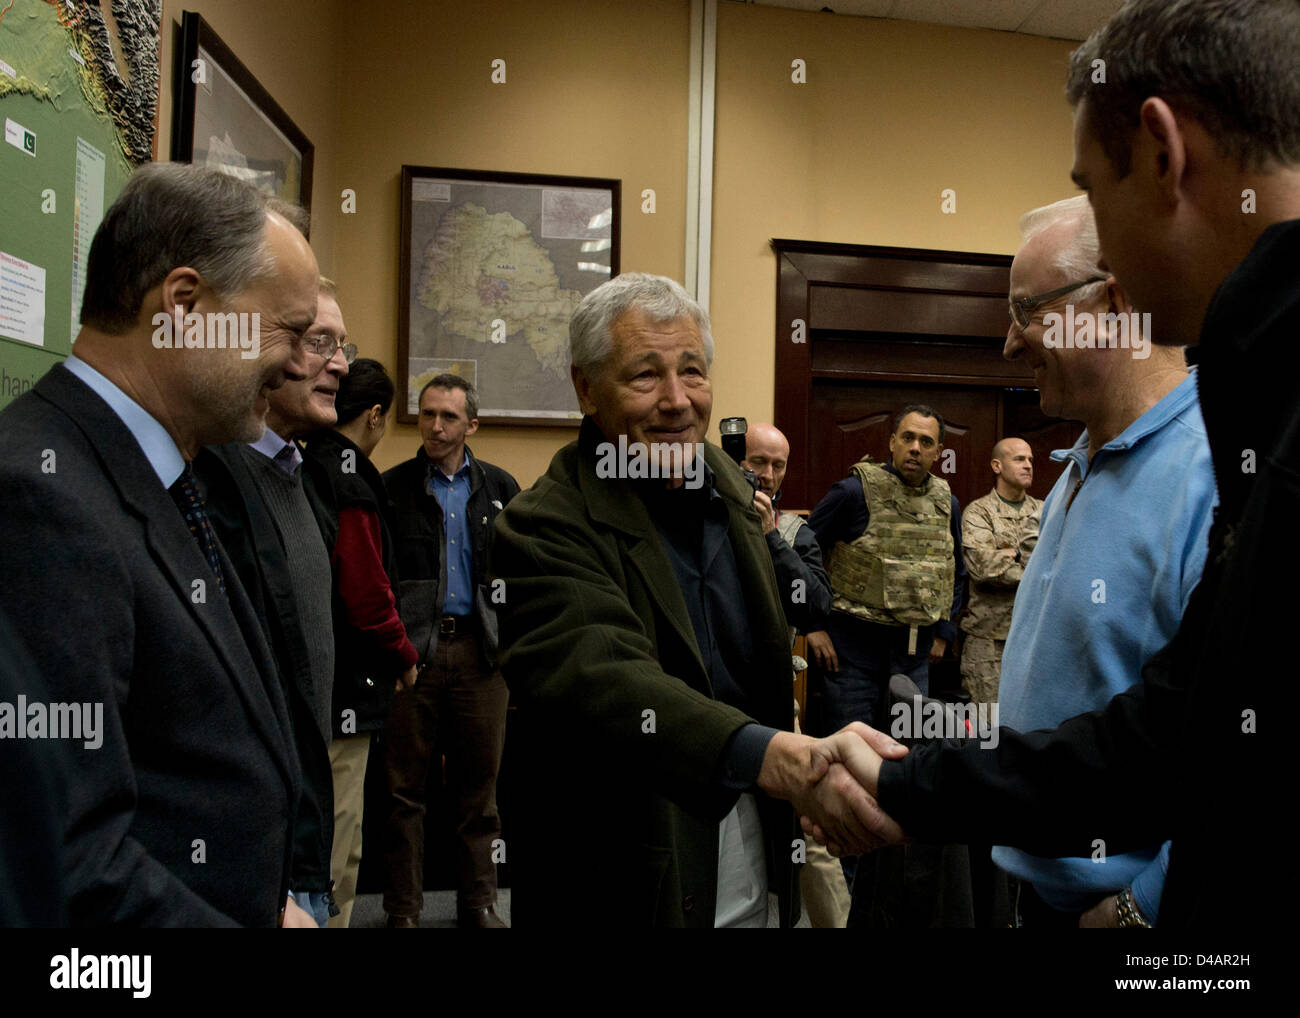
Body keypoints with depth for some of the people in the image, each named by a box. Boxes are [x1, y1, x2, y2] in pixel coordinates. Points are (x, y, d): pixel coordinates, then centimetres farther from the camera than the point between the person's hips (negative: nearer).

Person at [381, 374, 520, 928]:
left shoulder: (499, 487, 9)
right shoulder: (392, 486, 3)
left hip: (479, 650, 2)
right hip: (412, 649, -1)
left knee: (479, 786, 10)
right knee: (404, 786, 5)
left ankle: (478, 903, 23)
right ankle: (403, 908, 19)